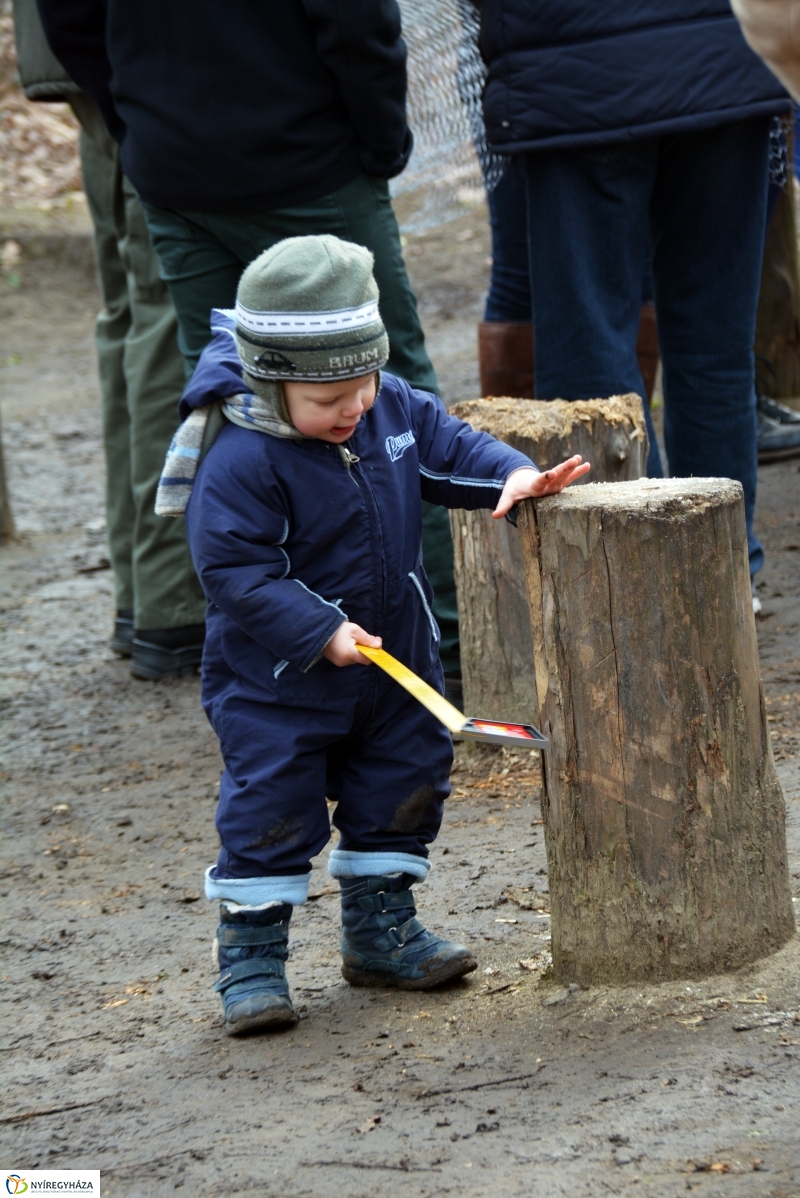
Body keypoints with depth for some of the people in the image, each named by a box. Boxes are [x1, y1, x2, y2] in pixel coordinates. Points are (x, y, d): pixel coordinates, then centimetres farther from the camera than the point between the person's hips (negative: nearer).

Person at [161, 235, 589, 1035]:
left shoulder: (394, 408, -5)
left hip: (393, 659, 7)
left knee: (406, 779, 14)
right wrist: (320, 632, -29)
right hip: (277, 679, -6)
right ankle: (250, 953, 8)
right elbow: (234, 570, -24)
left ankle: (379, 926, 29)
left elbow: (449, 447, 9)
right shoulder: (240, 460, -25)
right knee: (271, 804, -4)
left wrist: (513, 476, -11)